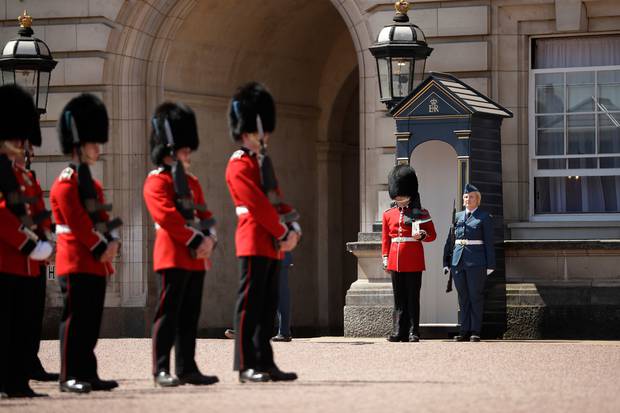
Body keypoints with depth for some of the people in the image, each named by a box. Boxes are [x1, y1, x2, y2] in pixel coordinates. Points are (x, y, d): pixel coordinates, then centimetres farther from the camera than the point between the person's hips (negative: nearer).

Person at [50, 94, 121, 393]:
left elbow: (103, 219, 16)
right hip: (76, 263, -9)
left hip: (96, 263, 9)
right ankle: (70, 376, -6)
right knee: (74, 319, -8)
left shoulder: (93, 184, 19)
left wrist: (112, 244, -2)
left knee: (92, 322, 9)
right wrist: (100, 248, -15)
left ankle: (88, 374, 12)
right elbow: (78, 222, -16)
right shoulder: (65, 184, -9)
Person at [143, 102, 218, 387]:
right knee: (168, 313, -8)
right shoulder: (157, 181, -6)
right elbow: (168, 217, -18)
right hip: (173, 256, -8)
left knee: (190, 316, 9)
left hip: (196, 257, 8)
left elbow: (204, 214, 17)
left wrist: (209, 238, -4)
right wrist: (196, 240, -19)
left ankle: (187, 368, 12)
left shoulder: (192, 182, 20)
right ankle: (161, 370, -7)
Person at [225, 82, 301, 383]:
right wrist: (283, 234, -14)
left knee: (268, 305, 9)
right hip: (254, 242, -9)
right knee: (250, 303, -8)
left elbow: (278, 202, 18)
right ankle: (246, 366, -8)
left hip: (272, 245, 9)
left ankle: (265, 363, 12)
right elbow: (258, 205, -16)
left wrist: (293, 229, 2)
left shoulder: (263, 163, 20)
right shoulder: (239, 165, -9)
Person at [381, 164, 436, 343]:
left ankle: (413, 332, 2)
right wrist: (385, 257, 7)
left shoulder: (420, 213, 2)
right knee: (399, 299, 6)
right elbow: (385, 238, 14)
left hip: (413, 262, -3)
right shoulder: (388, 214, 12)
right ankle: (399, 331, 8)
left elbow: (432, 235, 3)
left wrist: (421, 235, -17)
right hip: (395, 261, 3)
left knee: (412, 298, -1)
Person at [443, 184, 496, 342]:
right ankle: (464, 331, 9)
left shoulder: (484, 218, 2)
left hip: (476, 262, -4)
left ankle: (475, 331, 2)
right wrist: (446, 262, 9)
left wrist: (490, 265, -6)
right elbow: (450, 240, 14)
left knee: (476, 296, -2)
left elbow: (489, 243, -1)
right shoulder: (457, 217, 13)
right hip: (458, 262, 4)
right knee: (463, 297, 5)